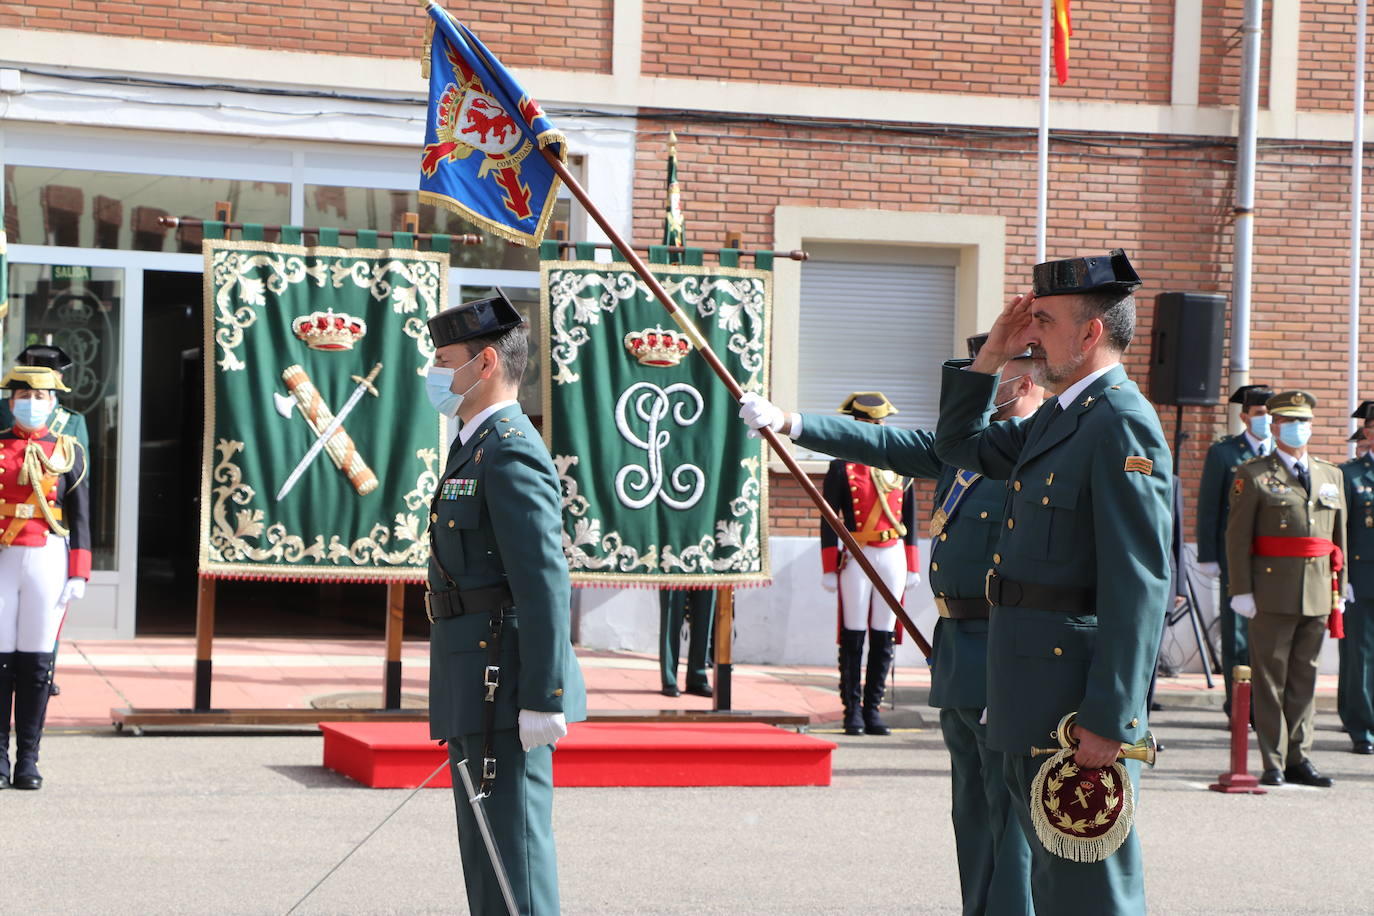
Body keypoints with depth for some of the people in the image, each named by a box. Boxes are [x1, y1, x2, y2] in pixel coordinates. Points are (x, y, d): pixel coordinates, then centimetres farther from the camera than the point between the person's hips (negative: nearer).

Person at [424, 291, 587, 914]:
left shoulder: (511, 451, -14)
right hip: (479, 697, 11)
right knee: (485, 854, 14)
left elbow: (545, 585, -21)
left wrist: (543, 701, -23)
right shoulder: (478, 448, 19)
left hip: (508, 691, -11)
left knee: (511, 850, -7)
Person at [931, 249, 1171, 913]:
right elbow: (958, 446, 30)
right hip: (1035, 707, 10)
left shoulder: (1122, 425, -17)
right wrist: (991, 354, 15)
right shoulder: (1055, 420, 14)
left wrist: (1107, 721, -24)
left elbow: (1140, 588, -22)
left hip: (1078, 700, -10)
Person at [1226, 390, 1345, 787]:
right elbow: (1237, 536, -4)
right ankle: (1273, 764, 2)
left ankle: (1298, 759, 14)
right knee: (1270, 677, -2)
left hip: (1318, 593, 5)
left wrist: (1339, 589, 12)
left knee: (1305, 677, 8)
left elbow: (1339, 535, 17)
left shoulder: (1331, 476, 15)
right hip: (1273, 593, -5)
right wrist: (1242, 590, -10)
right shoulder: (1253, 476, 0)